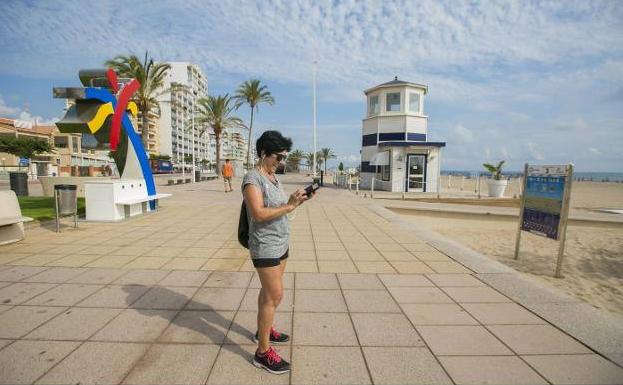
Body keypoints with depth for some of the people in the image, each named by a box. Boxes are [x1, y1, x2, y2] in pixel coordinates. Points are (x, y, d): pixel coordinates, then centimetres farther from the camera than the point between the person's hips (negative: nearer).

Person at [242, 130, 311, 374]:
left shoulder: (273, 177, 9)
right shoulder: (253, 178, -17)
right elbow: (258, 213, -27)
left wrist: (297, 201, -2)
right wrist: (289, 206, -25)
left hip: (280, 244, 9)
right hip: (265, 246, -8)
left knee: (268, 291, 20)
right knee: (275, 295, -4)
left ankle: (263, 330, 39)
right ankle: (263, 352, 11)